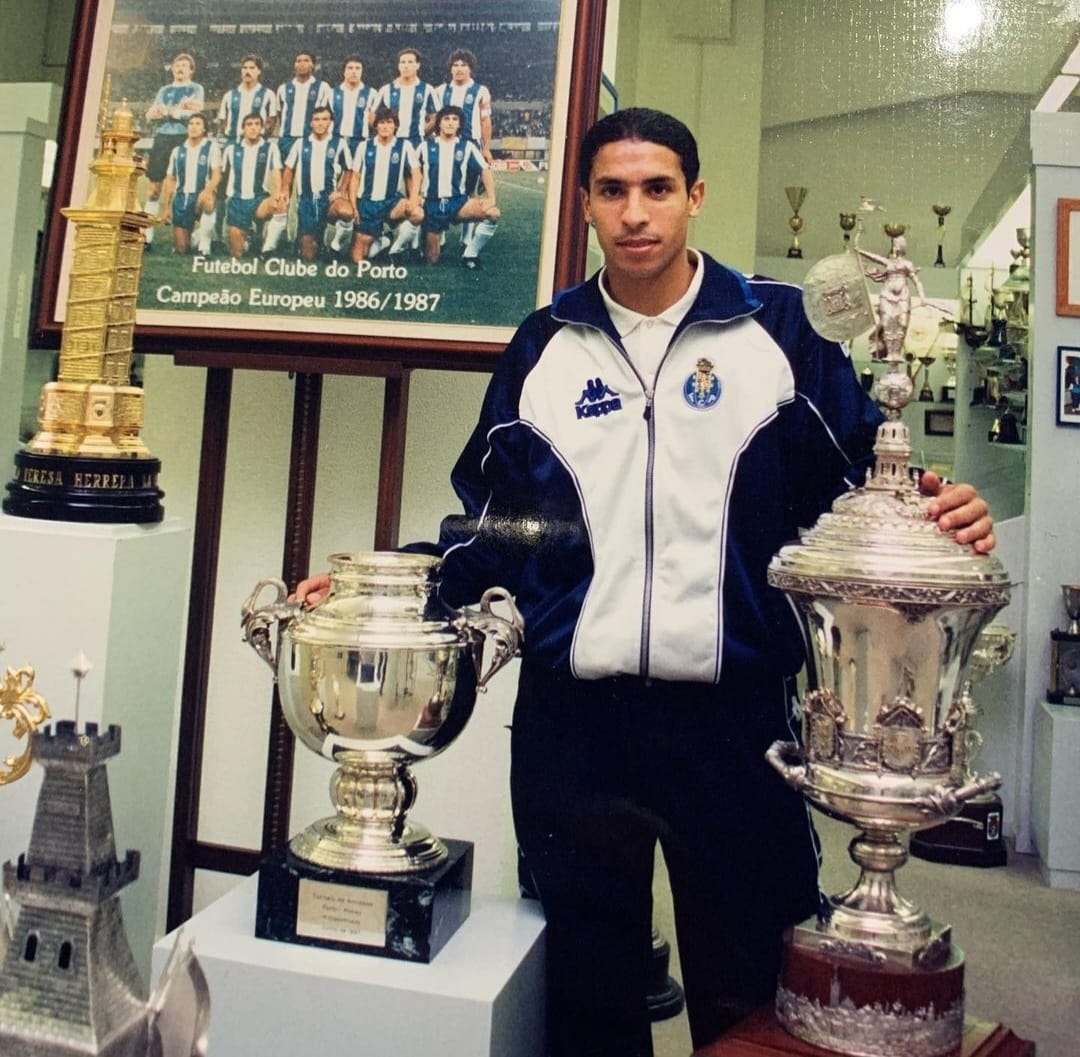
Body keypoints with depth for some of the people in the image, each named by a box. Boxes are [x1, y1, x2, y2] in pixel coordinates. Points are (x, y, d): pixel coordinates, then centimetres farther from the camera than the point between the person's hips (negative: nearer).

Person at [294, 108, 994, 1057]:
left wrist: (935, 513, -17)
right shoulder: (545, 347, 8)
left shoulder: (778, 329, 2)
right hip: (572, 719, 2)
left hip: (735, 711, -1)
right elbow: (496, 532, 10)